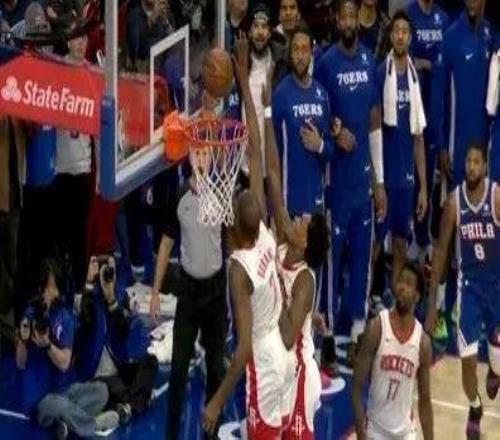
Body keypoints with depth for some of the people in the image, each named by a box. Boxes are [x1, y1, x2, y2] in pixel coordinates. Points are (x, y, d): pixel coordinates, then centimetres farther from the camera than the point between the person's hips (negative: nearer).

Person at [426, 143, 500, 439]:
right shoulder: (454, 201, -8)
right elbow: (442, 250, 2)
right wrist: (432, 301, 2)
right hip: (469, 283, 1)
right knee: (468, 358, -4)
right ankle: (475, 410, 23)